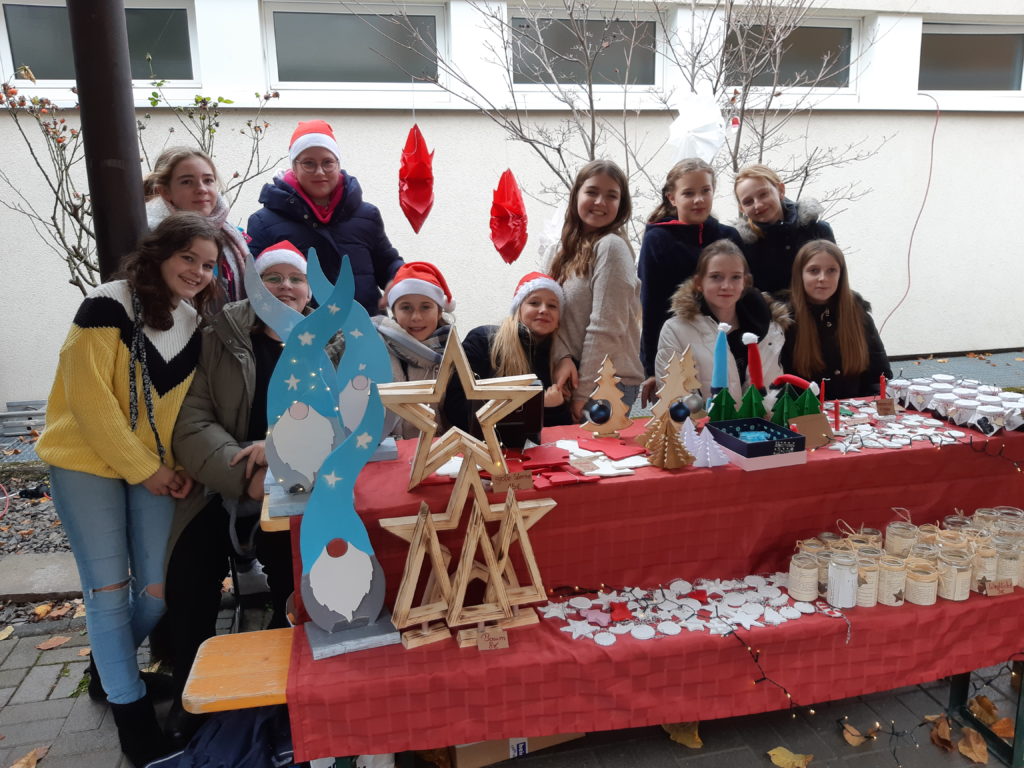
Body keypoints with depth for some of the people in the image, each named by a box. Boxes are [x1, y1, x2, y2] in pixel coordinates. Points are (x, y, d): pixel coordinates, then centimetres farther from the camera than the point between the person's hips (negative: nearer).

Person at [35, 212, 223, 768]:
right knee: (108, 588, -2)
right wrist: (143, 469, -14)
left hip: (154, 469, 5)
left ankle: (111, 664, 33)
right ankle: (129, 704, 15)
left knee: (156, 589, 3)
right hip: (88, 462, -4)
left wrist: (179, 466, -8)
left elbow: (187, 405, 7)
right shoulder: (109, 305, -13)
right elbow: (89, 395, -17)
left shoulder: (195, 322, 3)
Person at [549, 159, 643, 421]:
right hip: (572, 378, 7)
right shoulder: (565, 248, 10)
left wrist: (585, 392, -15)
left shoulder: (611, 247, -13)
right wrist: (563, 357, -13)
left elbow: (607, 327, -17)